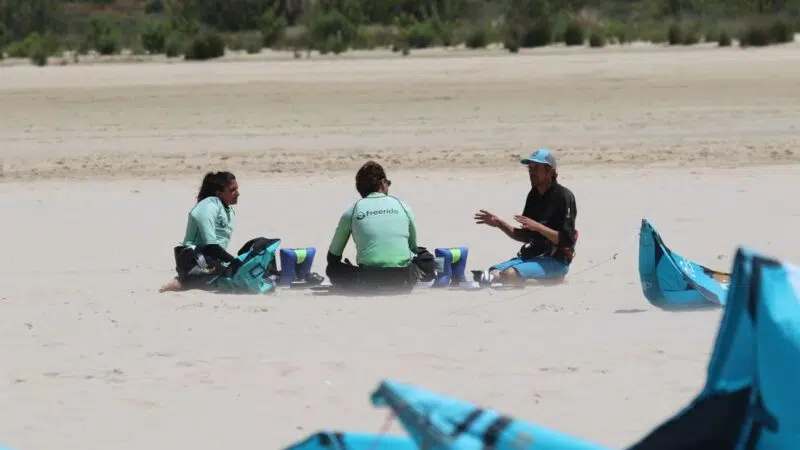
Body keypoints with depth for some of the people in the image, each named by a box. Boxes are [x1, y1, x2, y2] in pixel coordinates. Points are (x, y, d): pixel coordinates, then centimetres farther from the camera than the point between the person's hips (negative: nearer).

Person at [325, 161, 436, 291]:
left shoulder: (351, 213, 7)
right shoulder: (402, 206, 10)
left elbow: (333, 256, 15)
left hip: (368, 281, -2)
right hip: (403, 280, 2)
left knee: (332, 269, 24)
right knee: (426, 258, 32)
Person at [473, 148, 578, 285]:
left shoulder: (563, 196, -11)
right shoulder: (534, 195, 13)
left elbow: (567, 240, -18)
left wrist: (537, 226, -28)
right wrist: (500, 224, 7)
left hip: (556, 260, -8)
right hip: (531, 255, 8)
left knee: (510, 274, -34)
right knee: (494, 271, -18)